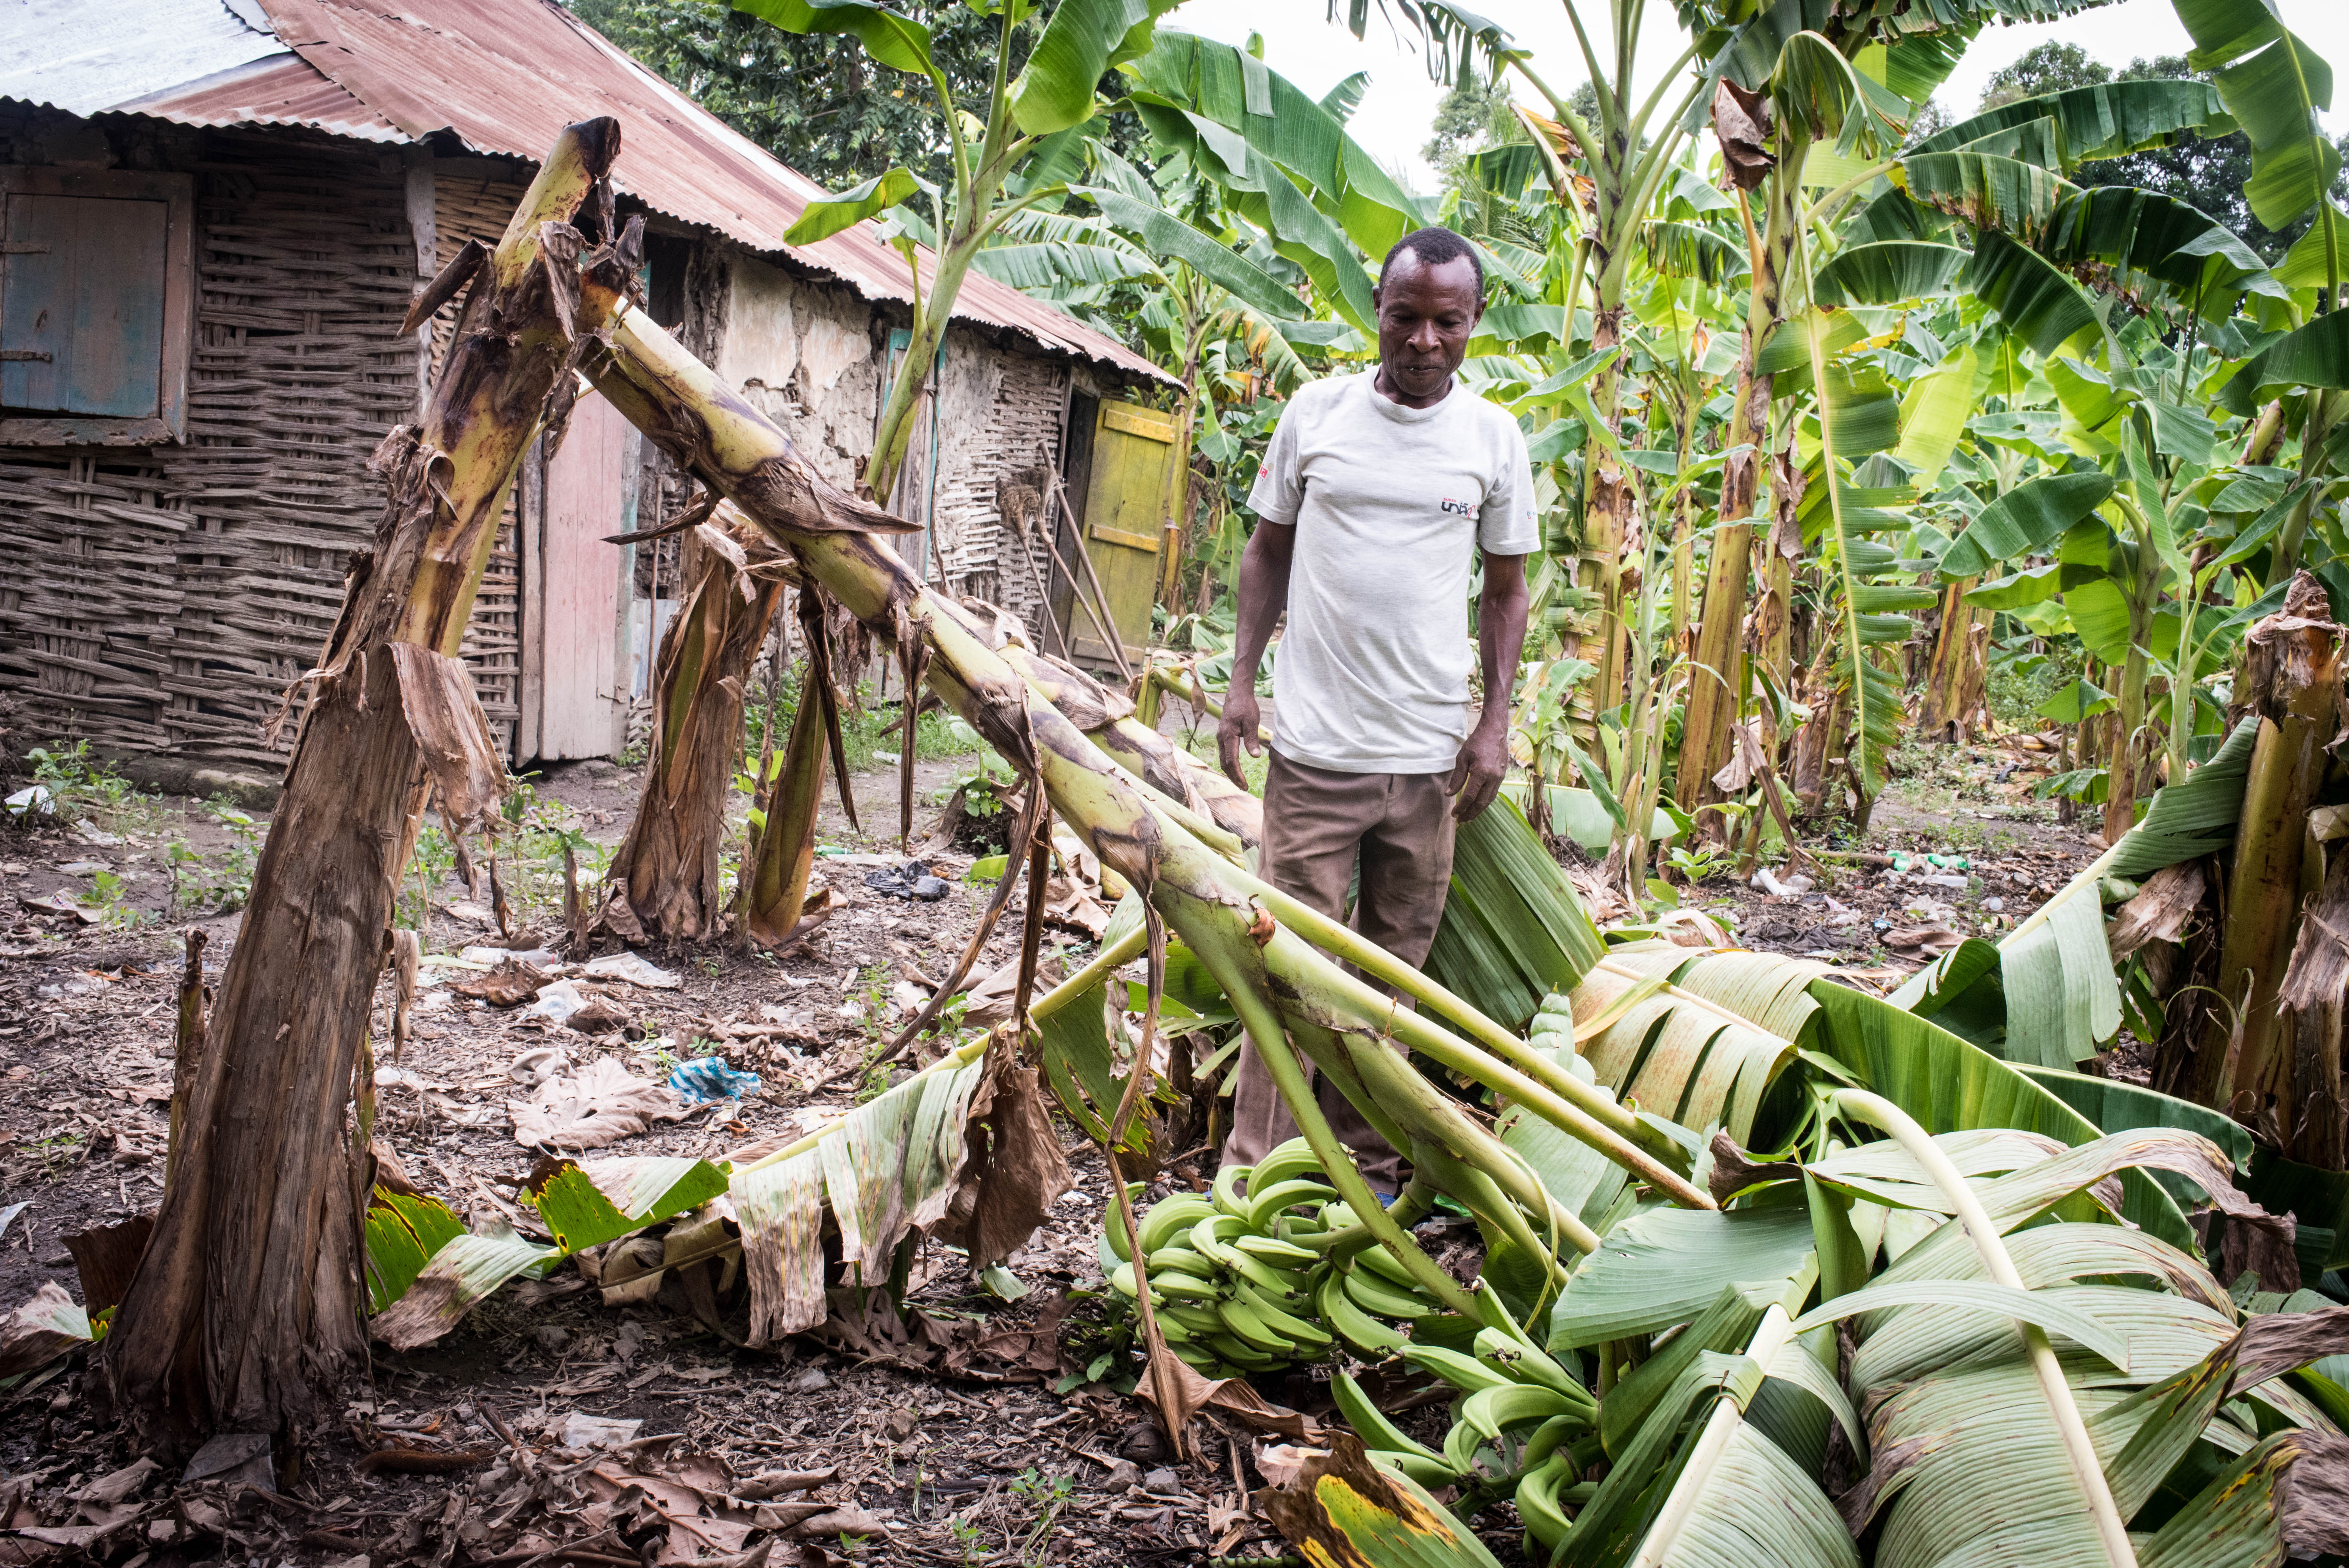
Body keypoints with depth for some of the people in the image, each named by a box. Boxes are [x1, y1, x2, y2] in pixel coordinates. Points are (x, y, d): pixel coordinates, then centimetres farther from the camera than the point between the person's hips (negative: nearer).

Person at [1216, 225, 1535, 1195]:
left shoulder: (1495, 438, 5)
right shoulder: (1316, 411, 3)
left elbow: (1506, 589, 12)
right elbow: (1268, 549, 11)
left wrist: (1495, 723, 3)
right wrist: (1241, 682, 3)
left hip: (1430, 753, 2)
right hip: (1315, 745, -1)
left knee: (1395, 970, 9)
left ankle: (1368, 1170, 21)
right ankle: (1255, 1178, 6)